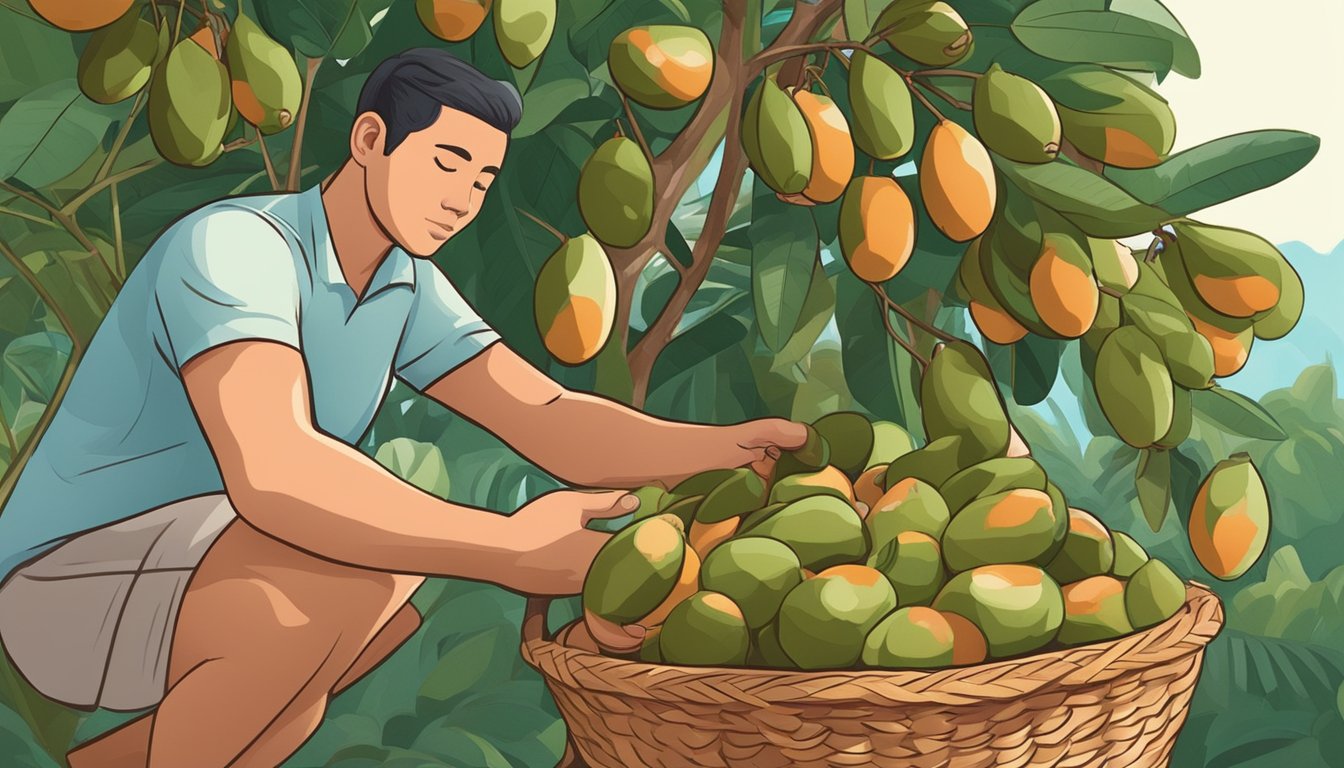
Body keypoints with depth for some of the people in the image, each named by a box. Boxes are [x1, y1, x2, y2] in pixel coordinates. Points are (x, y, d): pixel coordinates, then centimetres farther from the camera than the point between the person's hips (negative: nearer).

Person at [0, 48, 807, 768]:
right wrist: (509, 550, -46)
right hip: (82, 591, -9)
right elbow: (269, 473, -41)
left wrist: (729, 446, -24)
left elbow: (553, 425, -8)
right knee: (355, 572, -34)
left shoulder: (408, 289, 2)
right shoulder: (230, 247, -25)